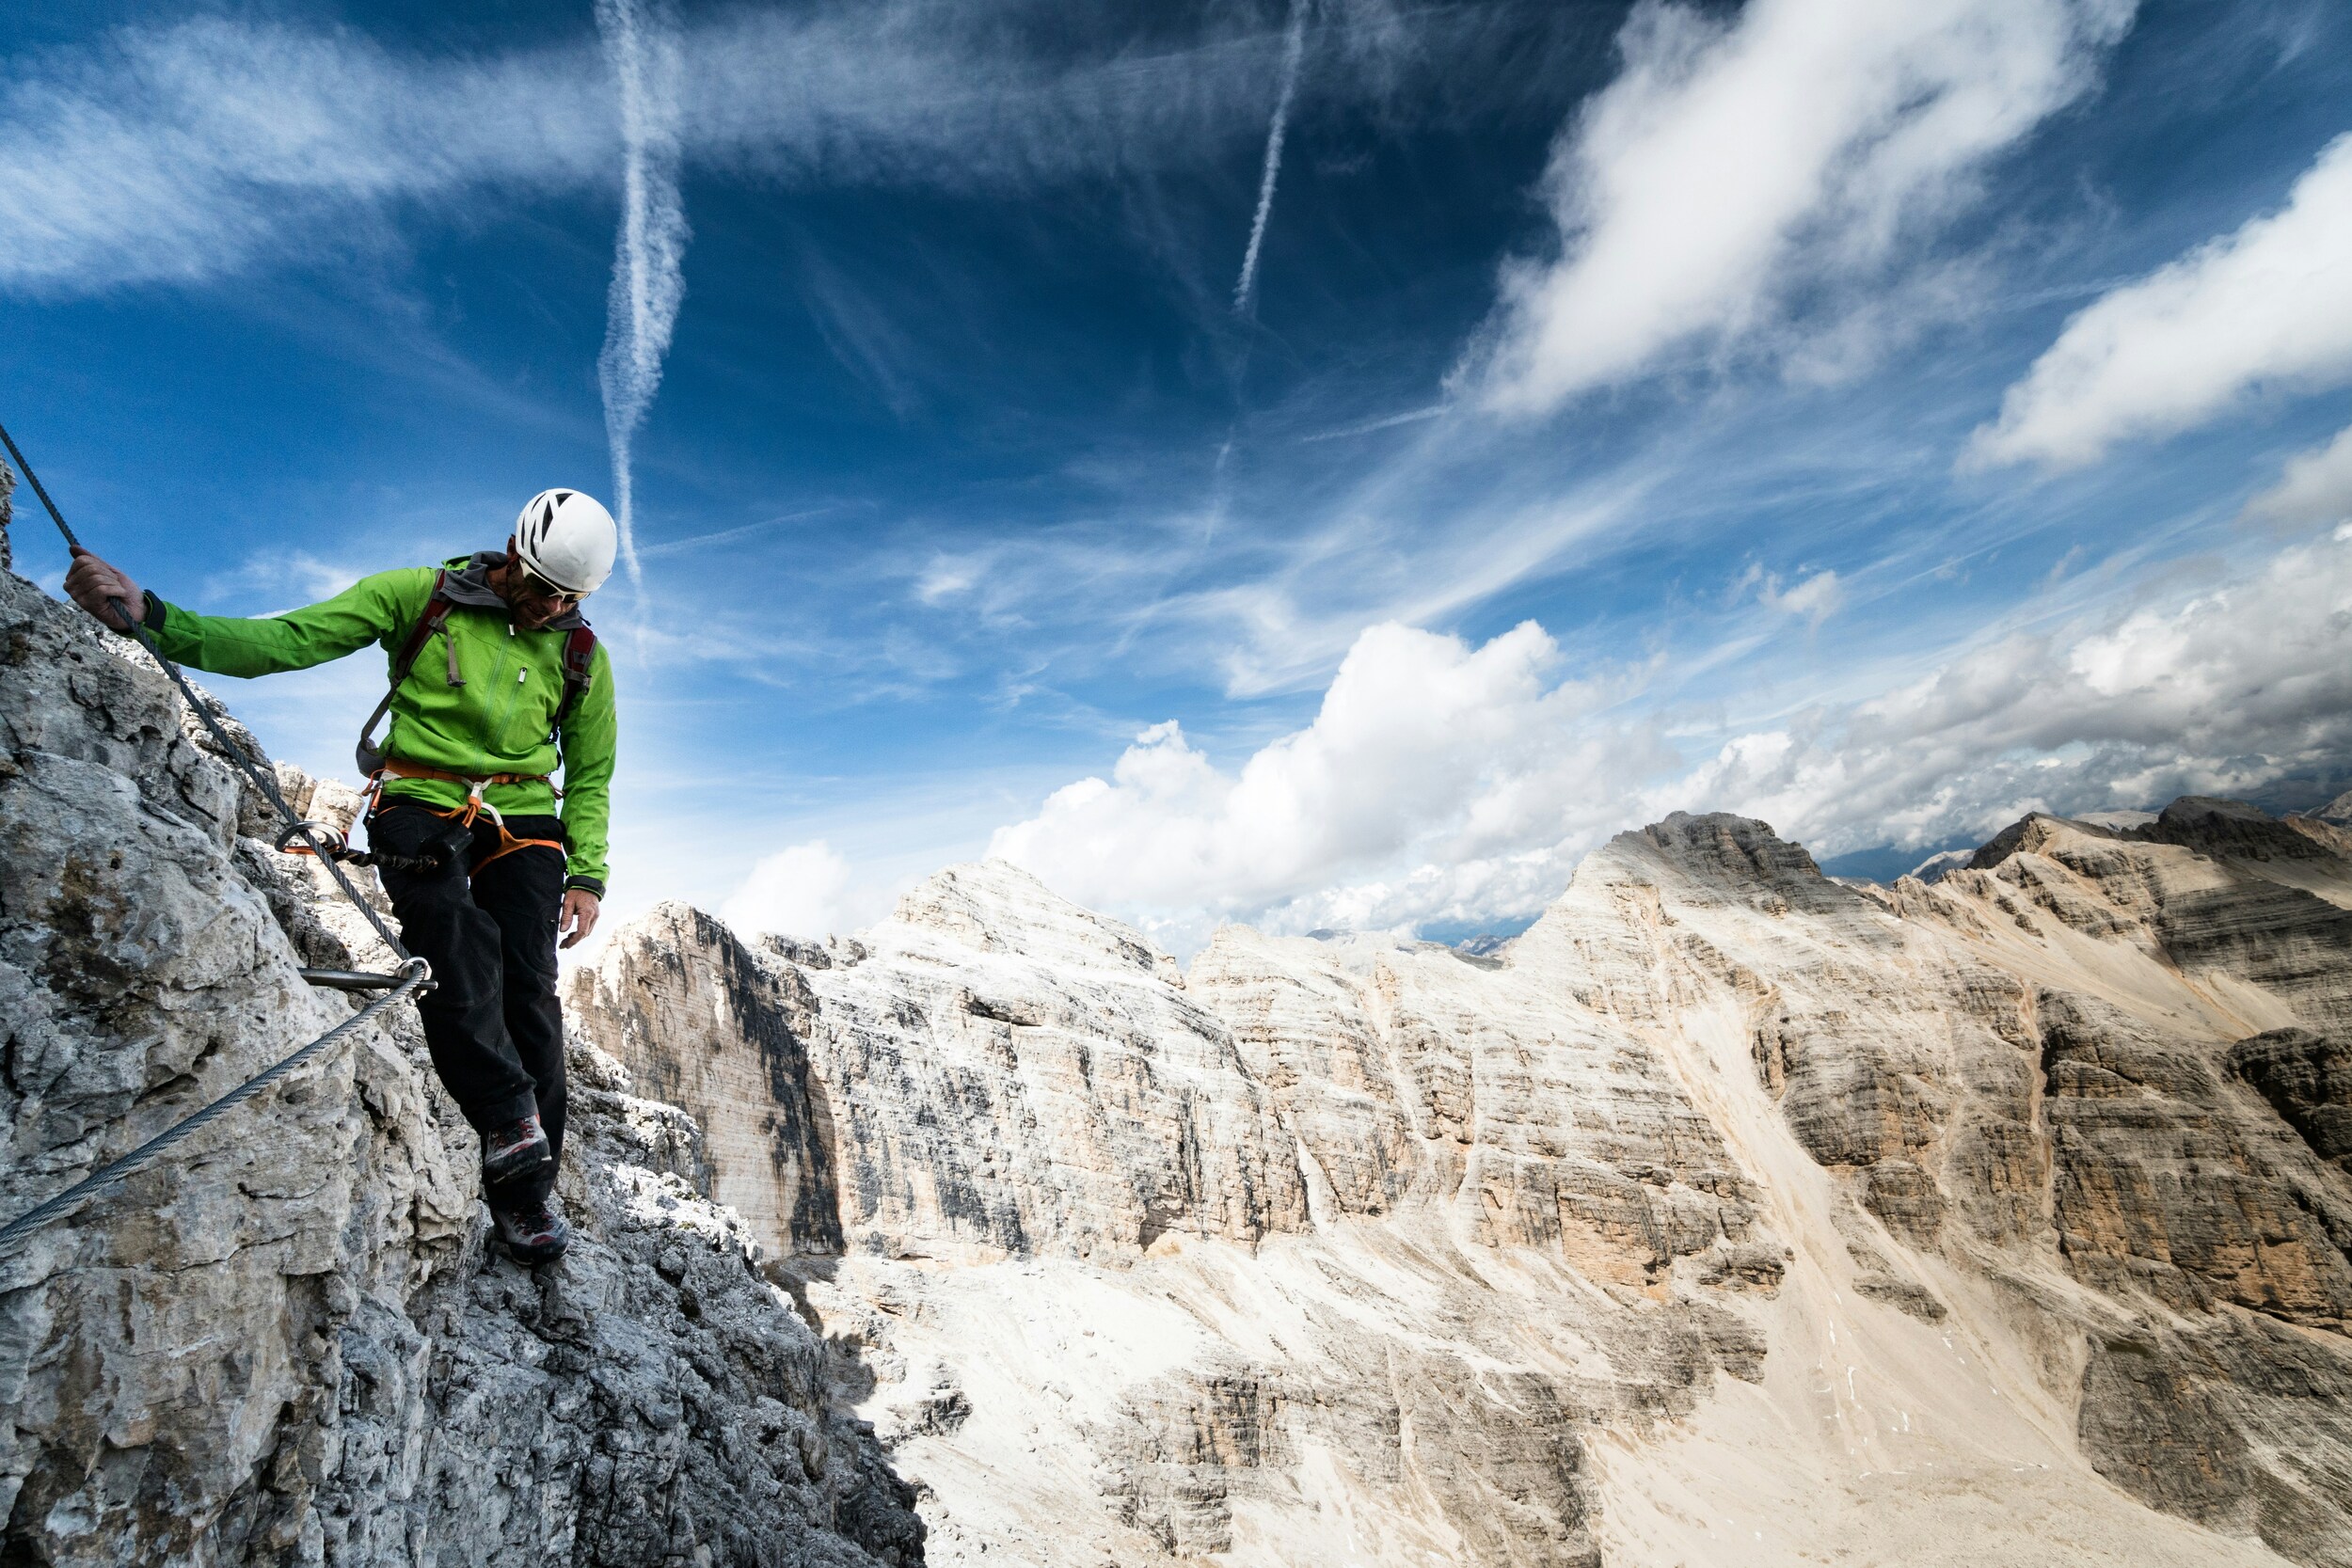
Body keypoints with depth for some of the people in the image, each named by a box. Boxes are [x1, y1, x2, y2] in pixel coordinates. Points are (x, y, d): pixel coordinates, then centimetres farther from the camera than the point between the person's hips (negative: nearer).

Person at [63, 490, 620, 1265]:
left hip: (522, 822, 2)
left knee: (527, 988, -10)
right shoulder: (419, 596, 0)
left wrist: (587, 875, 3)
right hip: (419, 805, -1)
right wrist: (148, 616, -19)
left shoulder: (582, 655, 6)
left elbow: (591, 776, 11)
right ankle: (510, 1123, -26)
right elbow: (282, 641, -4)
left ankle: (527, 1187, -2)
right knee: (457, 945, -31)